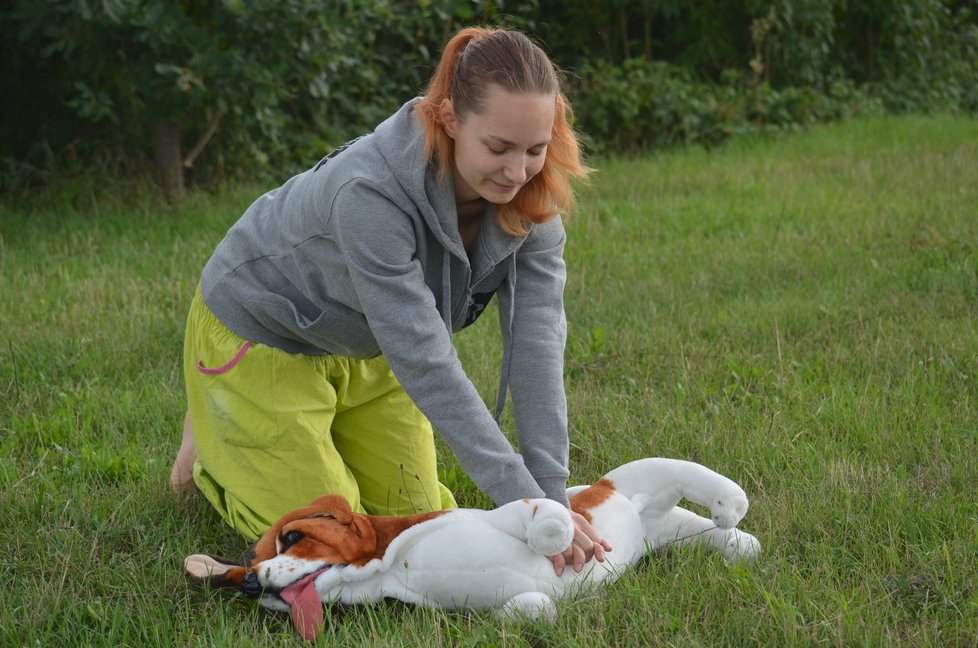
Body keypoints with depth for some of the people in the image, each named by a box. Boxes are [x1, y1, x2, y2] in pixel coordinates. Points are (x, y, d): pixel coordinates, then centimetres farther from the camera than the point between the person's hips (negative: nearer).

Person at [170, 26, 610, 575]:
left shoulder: (531, 195, -22)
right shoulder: (369, 193, -41)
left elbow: (537, 342, -27)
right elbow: (426, 364, -42)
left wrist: (552, 494, -36)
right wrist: (523, 501, -43)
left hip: (367, 352, 6)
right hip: (262, 336, -6)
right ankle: (213, 445, 24)